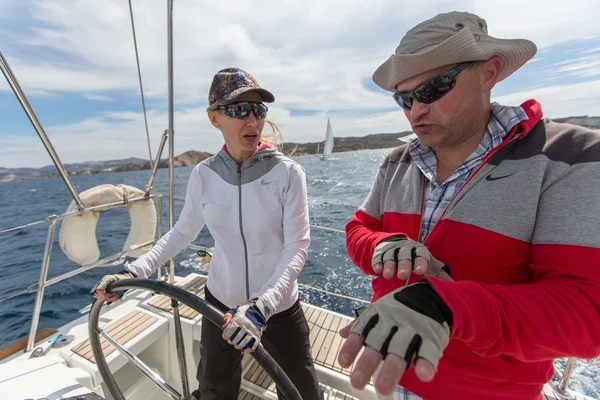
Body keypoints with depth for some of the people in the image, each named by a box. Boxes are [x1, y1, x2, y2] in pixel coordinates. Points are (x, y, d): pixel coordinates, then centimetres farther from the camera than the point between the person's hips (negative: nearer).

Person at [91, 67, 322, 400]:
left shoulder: (287, 172, -17)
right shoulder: (203, 175, -8)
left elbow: (297, 247, -19)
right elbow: (183, 232, 5)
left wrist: (262, 306, -29)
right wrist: (135, 271, -4)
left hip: (279, 307, -2)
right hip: (220, 303, 3)